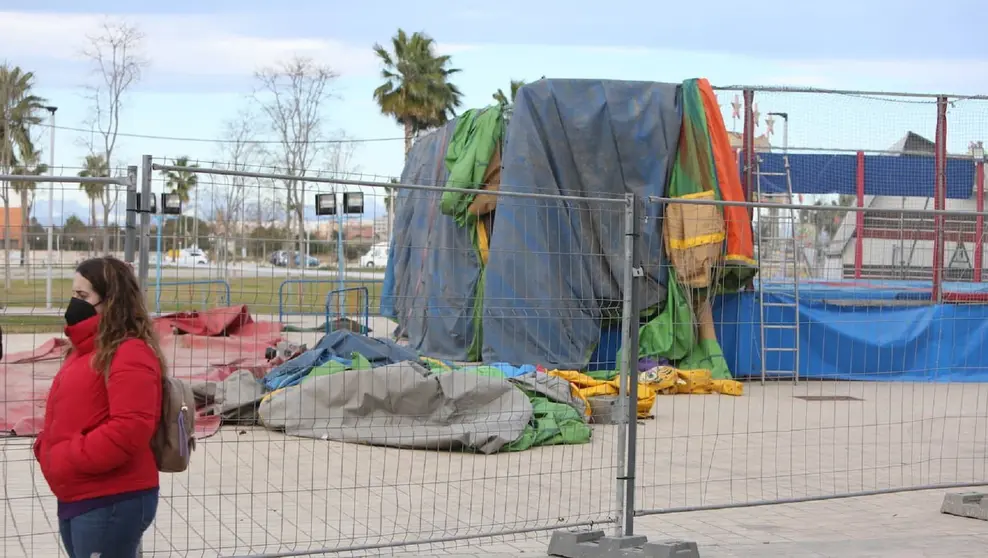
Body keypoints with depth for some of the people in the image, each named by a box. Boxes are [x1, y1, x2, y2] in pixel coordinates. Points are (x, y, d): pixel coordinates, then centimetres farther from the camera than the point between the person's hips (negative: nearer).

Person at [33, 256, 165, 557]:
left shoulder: (130, 355, -17)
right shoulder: (86, 351, 15)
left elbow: (130, 429, -26)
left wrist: (70, 458, -21)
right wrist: (47, 450, 6)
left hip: (112, 501, -10)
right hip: (76, 498, 10)